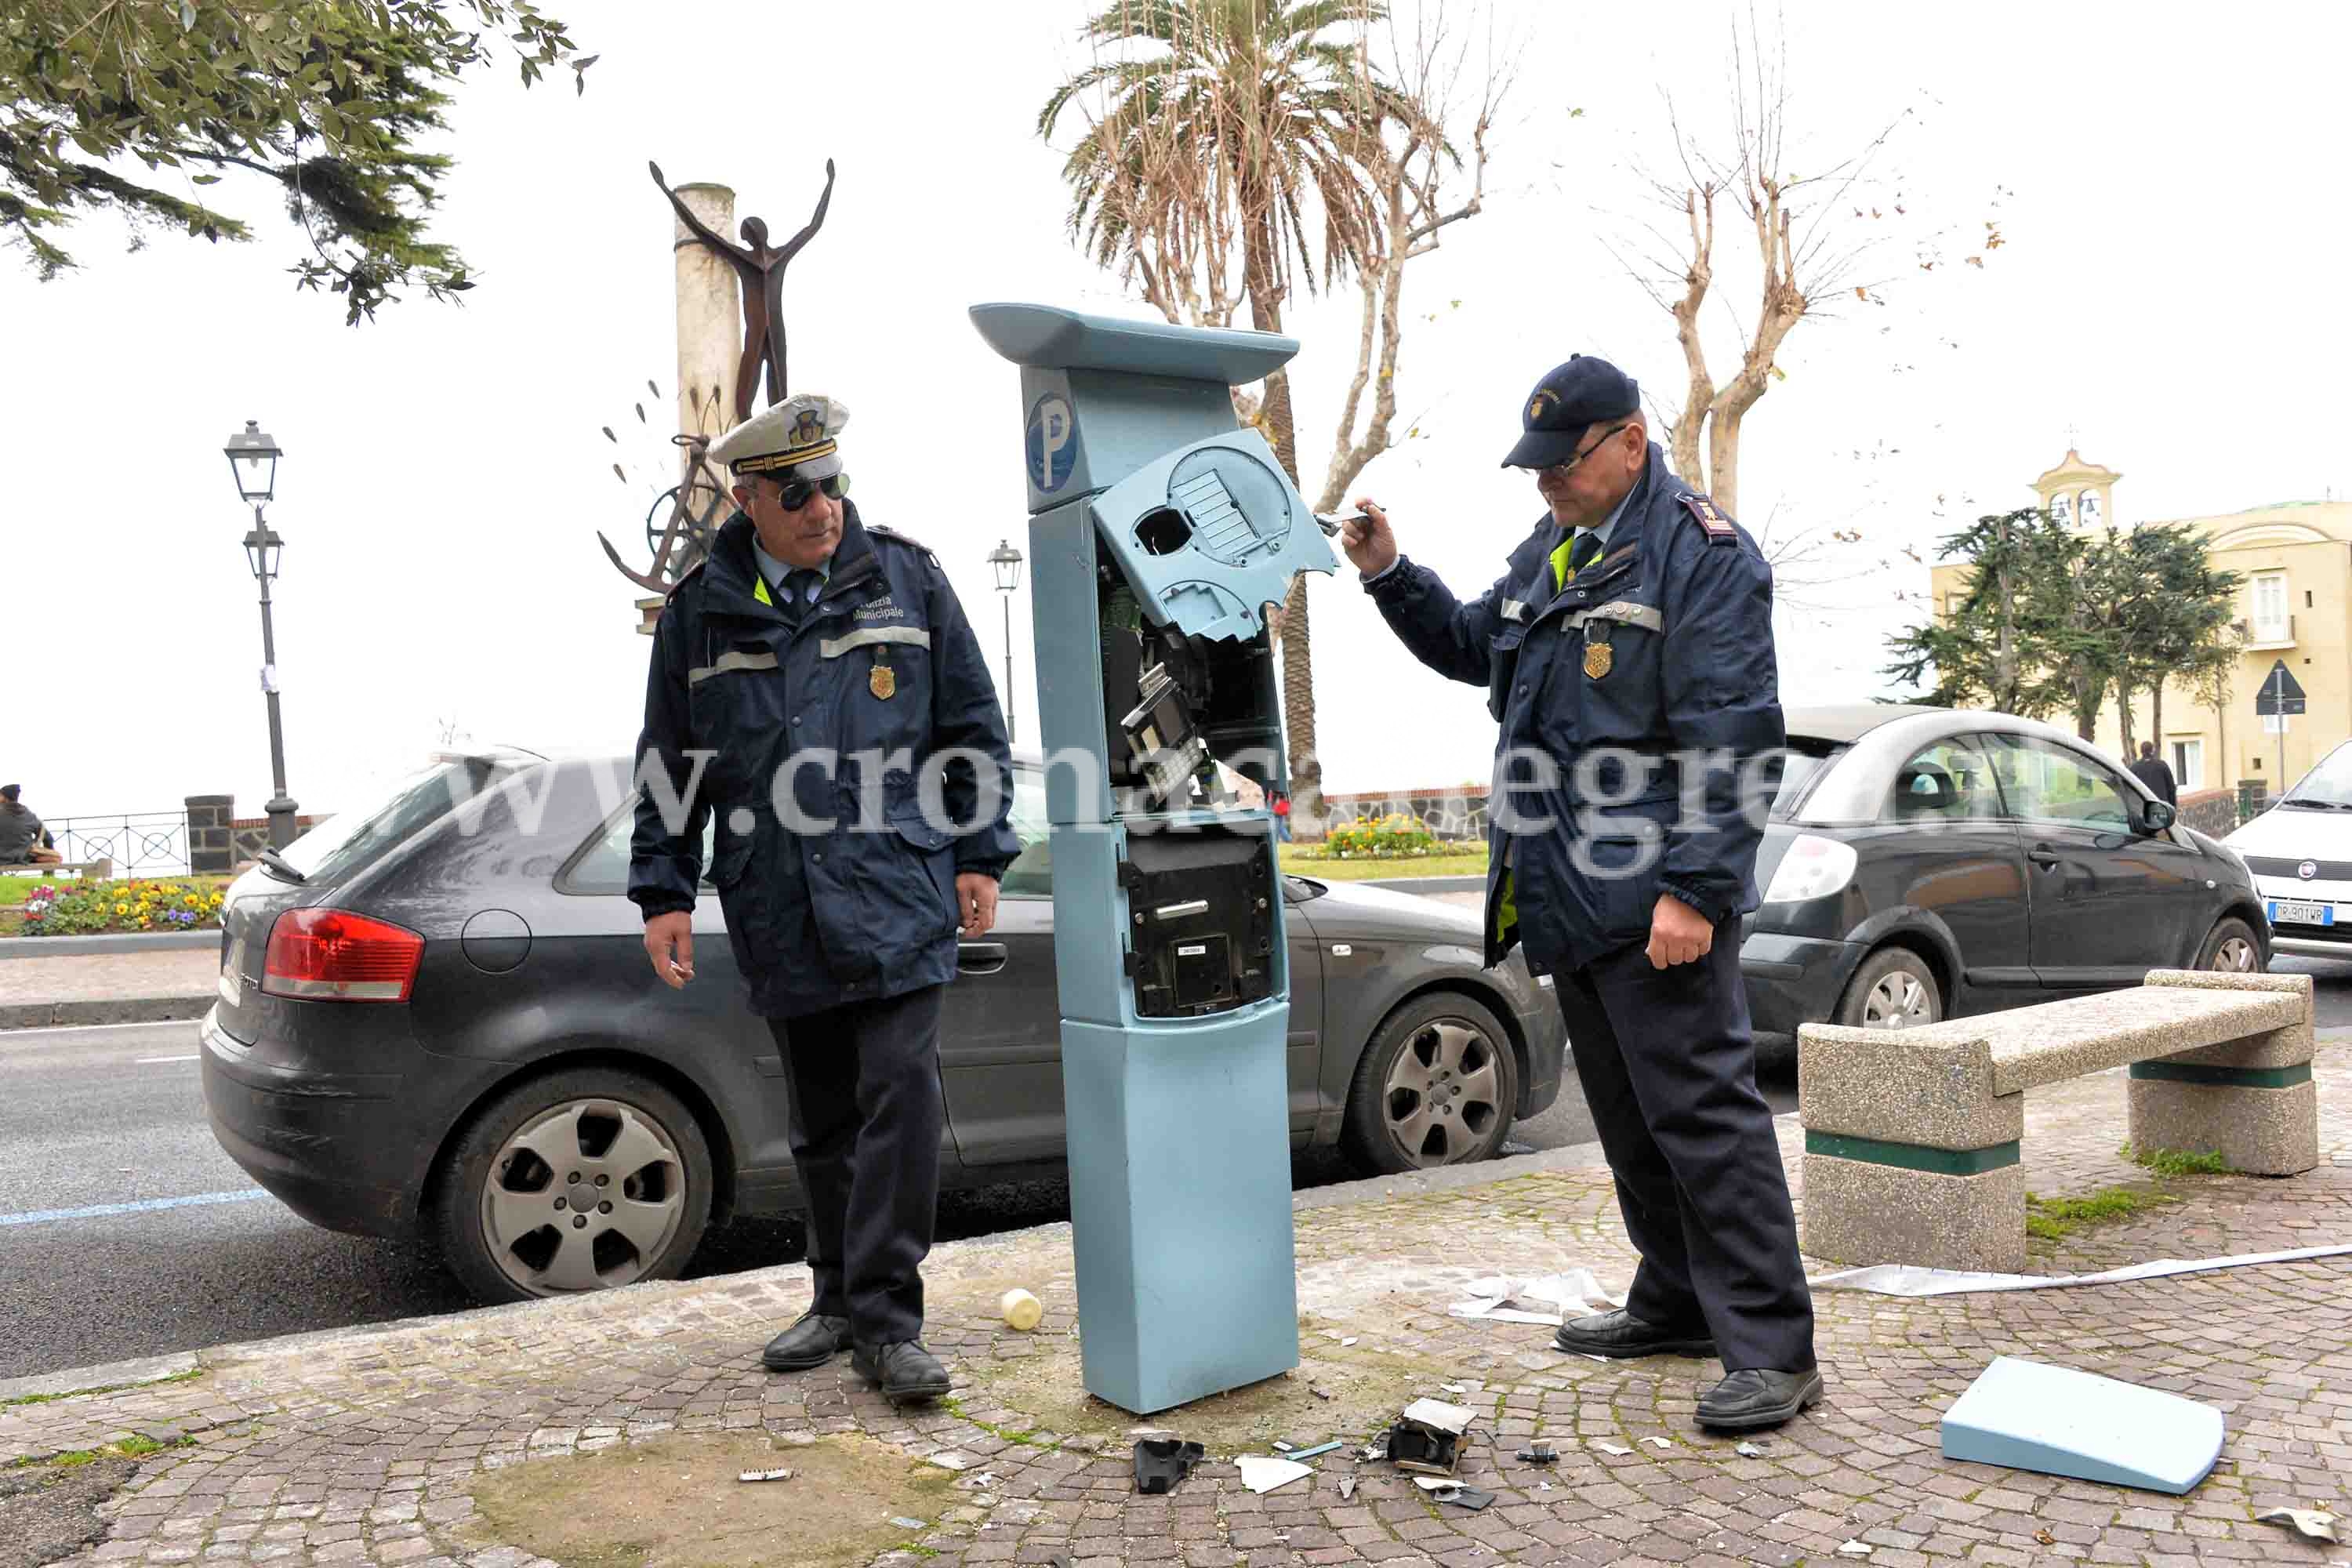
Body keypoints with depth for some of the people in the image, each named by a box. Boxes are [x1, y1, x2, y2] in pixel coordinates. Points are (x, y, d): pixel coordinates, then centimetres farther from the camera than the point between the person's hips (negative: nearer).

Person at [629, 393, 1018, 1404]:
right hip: (778, 906, 3)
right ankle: (840, 1298, 28)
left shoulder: (904, 578, 5)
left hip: (898, 897, -2)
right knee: (819, 1117, 12)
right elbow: (668, 764, 13)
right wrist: (664, 893, 8)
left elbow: (973, 724, 8)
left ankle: (887, 1322, -1)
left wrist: (980, 854, 3)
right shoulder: (702, 607, 8)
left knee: (899, 1093, -9)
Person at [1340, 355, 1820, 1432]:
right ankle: (1678, 1305, 31)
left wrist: (1695, 889, -22)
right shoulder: (1549, 550, 16)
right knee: (1626, 1118, 17)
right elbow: (1473, 647, 29)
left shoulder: (1699, 552, -11)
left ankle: (1772, 1349, 3)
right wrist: (1389, 575, 15)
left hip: (1657, 900, -9)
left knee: (1703, 1112, -7)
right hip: (1568, 897, 9)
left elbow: (1731, 742, -18)